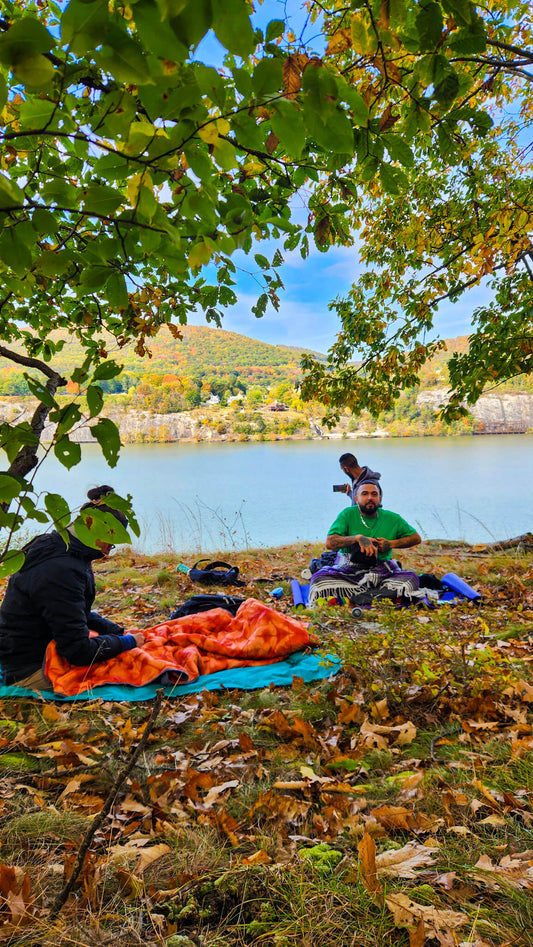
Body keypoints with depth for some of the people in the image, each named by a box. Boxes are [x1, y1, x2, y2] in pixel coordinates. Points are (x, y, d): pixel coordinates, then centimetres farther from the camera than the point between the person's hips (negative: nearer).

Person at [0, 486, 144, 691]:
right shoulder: (59, 570, -28)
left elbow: (80, 613, 19)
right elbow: (79, 652, -27)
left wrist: (117, 631, 7)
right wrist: (127, 641, -13)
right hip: (31, 671, -11)